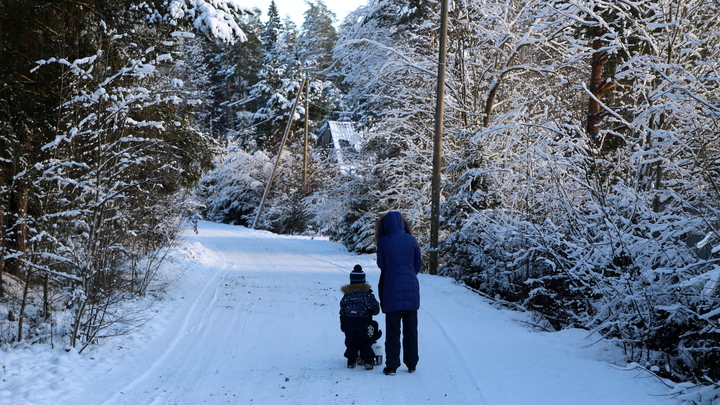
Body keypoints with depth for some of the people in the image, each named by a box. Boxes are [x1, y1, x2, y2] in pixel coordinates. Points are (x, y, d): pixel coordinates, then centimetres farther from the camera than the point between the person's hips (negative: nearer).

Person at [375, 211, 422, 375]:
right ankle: (411, 364, 16)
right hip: (411, 290, 2)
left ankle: (391, 366, 4)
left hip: (391, 290, -2)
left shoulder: (383, 242, -8)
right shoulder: (411, 240, -2)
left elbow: (381, 265, 1)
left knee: (392, 329, 4)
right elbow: (418, 264, 4)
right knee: (411, 328, 11)